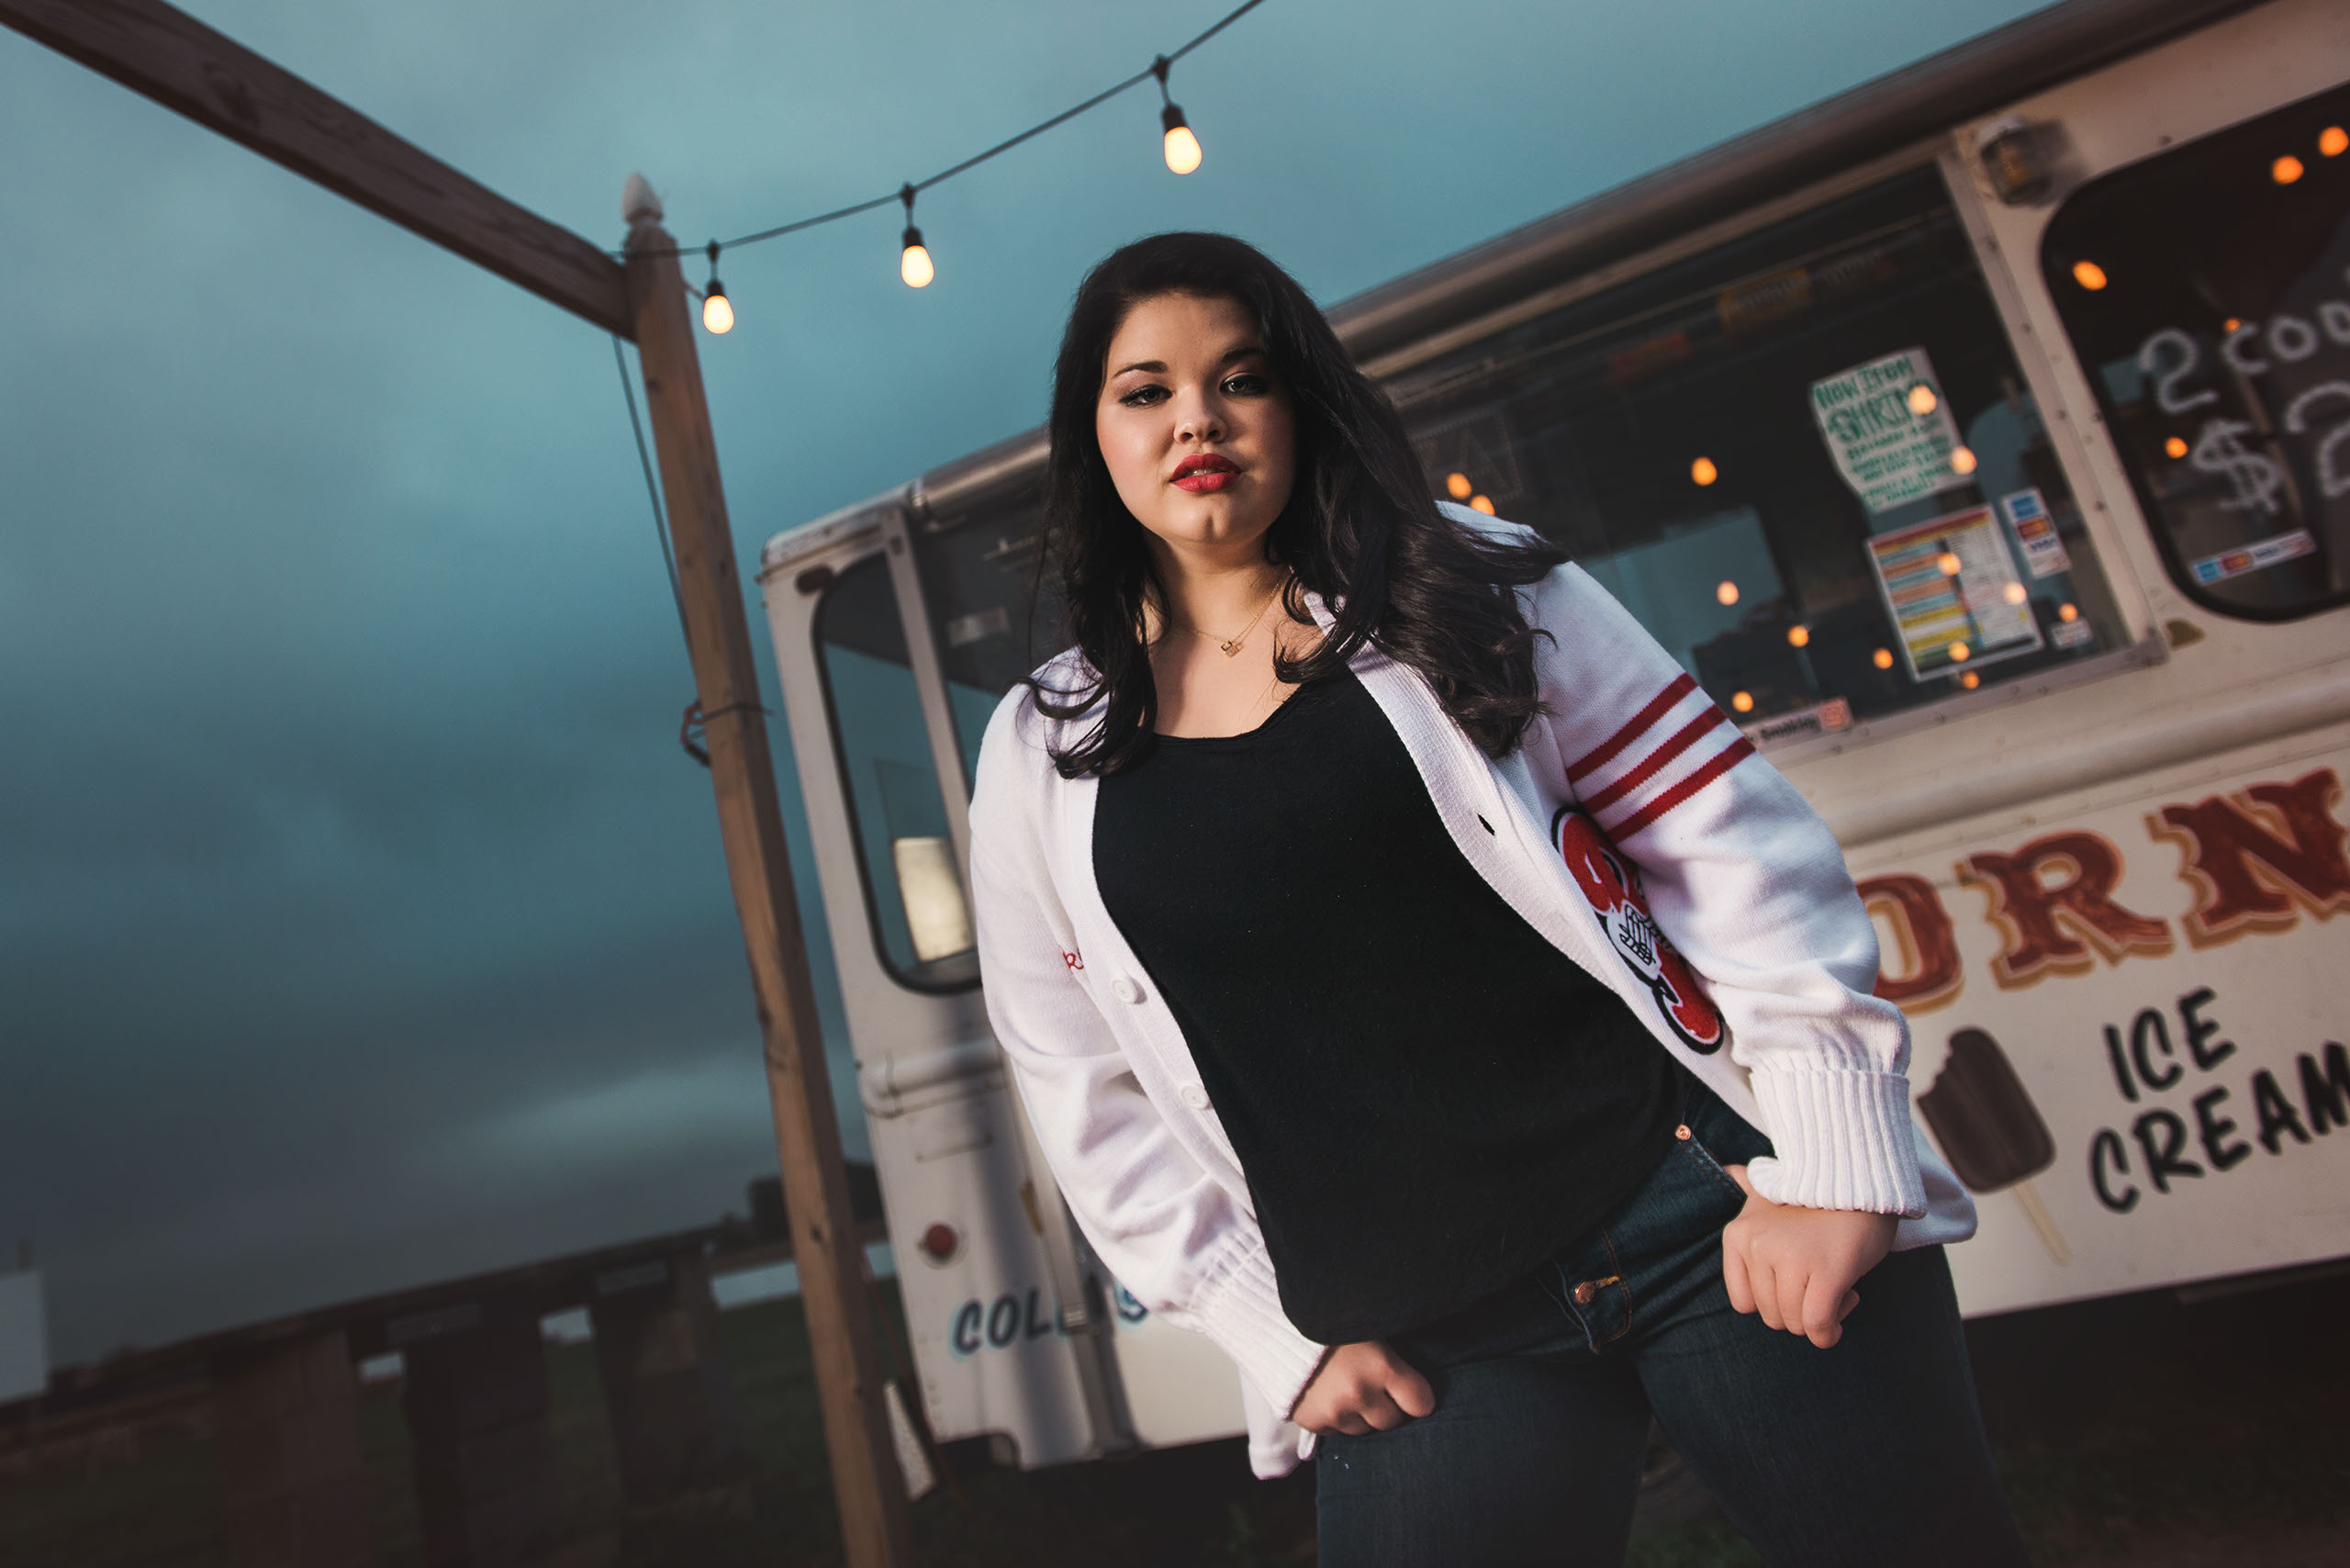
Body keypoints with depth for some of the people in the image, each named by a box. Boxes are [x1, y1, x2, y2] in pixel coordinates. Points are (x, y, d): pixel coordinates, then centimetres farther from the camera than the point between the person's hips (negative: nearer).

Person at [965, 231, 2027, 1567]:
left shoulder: (1467, 585, 2)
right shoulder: (1044, 756, 5)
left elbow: (1730, 845, -2)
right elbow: (1089, 1096, 8)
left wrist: (1824, 1161, -9)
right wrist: (1279, 1337, 2)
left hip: (1703, 1202, 0)